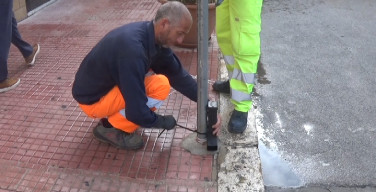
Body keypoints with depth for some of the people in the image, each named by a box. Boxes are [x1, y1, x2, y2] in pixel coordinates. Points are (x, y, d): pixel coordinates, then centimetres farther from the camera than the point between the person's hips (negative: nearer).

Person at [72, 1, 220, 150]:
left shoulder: (152, 36, -7)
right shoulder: (133, 49, -34)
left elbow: (178, 75, 2)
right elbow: (137, 112, -32)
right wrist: (162, 122, -12)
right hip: (93, 98, -9)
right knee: (161, 86, -22)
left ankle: (114, 113, 9)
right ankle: (109, 128, -5)